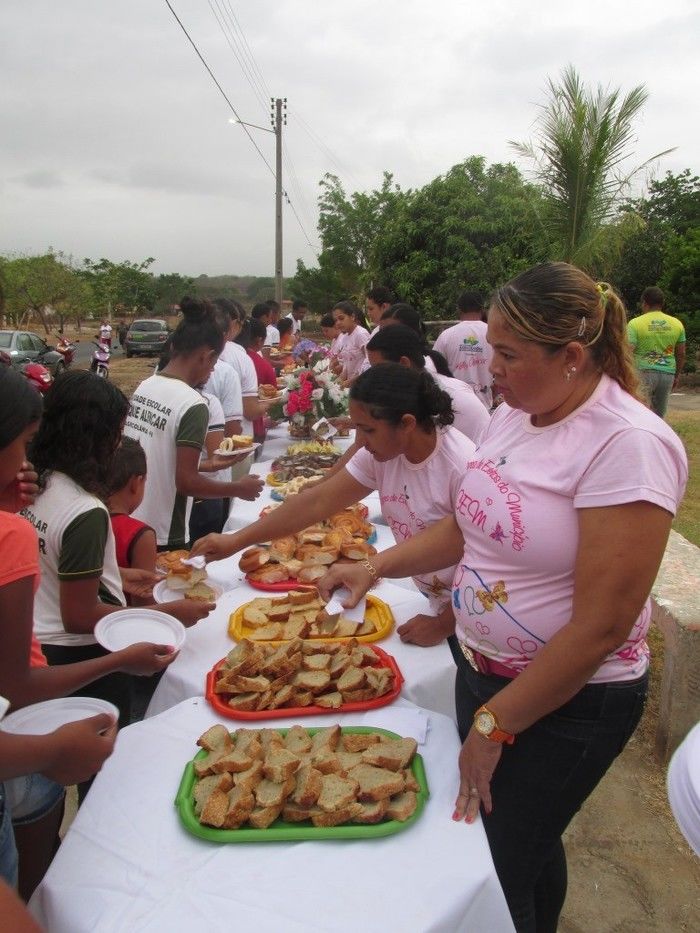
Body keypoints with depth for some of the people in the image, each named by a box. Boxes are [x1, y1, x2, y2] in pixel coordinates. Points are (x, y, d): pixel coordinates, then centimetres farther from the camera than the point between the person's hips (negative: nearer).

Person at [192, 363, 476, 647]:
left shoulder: (461, 467, -28)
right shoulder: (382, 451, -8)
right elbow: (317, 501, -6)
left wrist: (443, 625, -17)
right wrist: (235, 541, -6)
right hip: (434, 603, 5)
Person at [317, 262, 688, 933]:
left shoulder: (629, 445, -23)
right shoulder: (513, 416, -1)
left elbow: (601, 627, -23)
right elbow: (466, 528, 11)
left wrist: (495, 725, -15)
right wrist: (375, 565, -3)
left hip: (568, 701, -6)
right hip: (483, 670, 7)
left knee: (501, 871, 9)